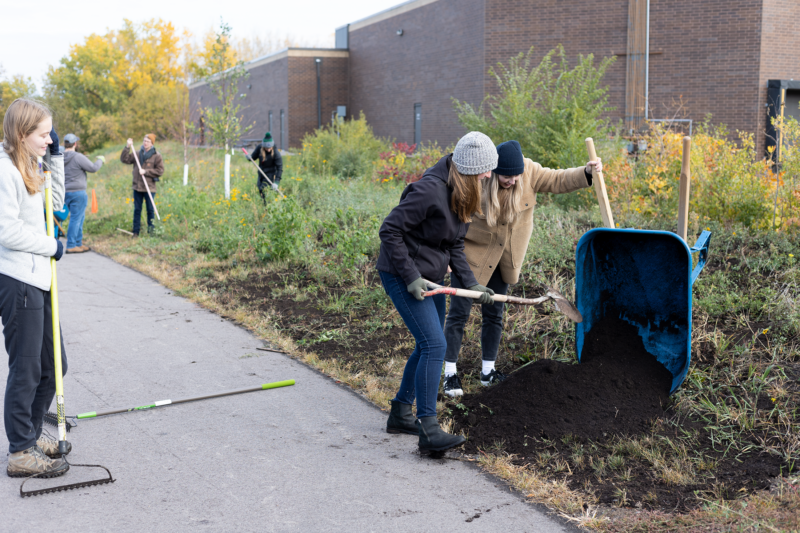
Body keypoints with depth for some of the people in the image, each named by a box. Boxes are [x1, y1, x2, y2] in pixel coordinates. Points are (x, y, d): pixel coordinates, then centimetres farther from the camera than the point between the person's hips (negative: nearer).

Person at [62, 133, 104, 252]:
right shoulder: (78, 157, -16)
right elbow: (93, 168, -10)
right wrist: (100, 160, 8)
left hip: (66, 192, 8)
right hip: (77, 193, -8)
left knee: (79, 218, 17)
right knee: (76, 219, -3)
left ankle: (78, 243, 22)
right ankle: (71, 246, -2)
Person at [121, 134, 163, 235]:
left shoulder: (156, 155, -4)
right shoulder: (137, 153, 8)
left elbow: (160, 171, -8)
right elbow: (124, 159, 3)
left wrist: (146, 171, -14)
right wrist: (128, 147, -7)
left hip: (149, 188, -4)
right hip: (137, 187, 4)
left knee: (150, 210, 5)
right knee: (137, 210, 8)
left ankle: (151, 231, 16)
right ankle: (136, 232, 14)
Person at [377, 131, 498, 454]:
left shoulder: (462, 196, 5)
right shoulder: (430, 190, -24)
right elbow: (390, 231, -22)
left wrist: (470, 283, 1)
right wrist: (411, 277, -22)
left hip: (430, 277, 10)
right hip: (401, 274, -10)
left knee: (429, 346, 15)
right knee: (434, 345, -15)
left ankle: (400, 413, 29)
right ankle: (428, 430, -12)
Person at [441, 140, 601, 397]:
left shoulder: (529, 172, -14)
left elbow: (557, 181, -2)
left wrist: (585, 173, -19)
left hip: (503, 257, 5)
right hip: (470, 252, -4)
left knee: (494, 314, 13)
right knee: (459, 313, -2)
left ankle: (488, 371, 25)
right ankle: (450, 373, 9)